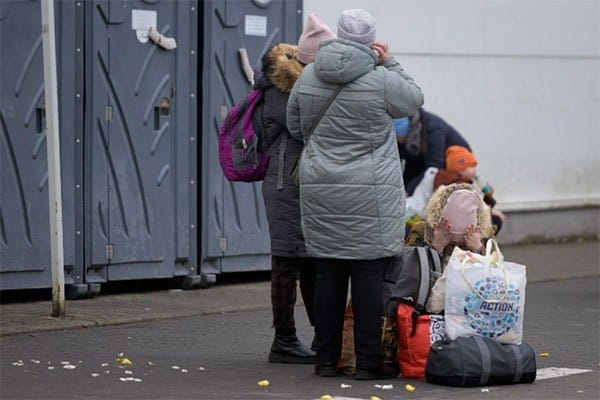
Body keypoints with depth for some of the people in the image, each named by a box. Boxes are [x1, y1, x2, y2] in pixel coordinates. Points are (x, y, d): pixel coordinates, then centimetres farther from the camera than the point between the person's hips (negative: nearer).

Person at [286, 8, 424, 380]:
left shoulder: (308, 77, 6)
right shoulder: (381, 81, -10)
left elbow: (295, 127, 17)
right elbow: (415, 100, 9)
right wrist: (390, 63, 11)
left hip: (320, 190, 5)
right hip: (370, 194, -4)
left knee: (328, 272, 9)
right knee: (369, 273, 0)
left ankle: (327, 359, 13)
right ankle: (367, 361, 1)